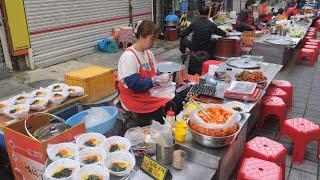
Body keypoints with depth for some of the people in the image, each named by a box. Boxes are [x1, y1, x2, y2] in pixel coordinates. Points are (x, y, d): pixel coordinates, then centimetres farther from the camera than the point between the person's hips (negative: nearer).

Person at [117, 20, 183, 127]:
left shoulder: (148, 53, 7)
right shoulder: (128, 57, -19)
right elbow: (133, 84, -24)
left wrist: (162, 77, -7)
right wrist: (156, 80, -21)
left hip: (150, 92, 8)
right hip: (135, 98, -8)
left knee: (178, 101, -5)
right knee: (169, 108, -19)